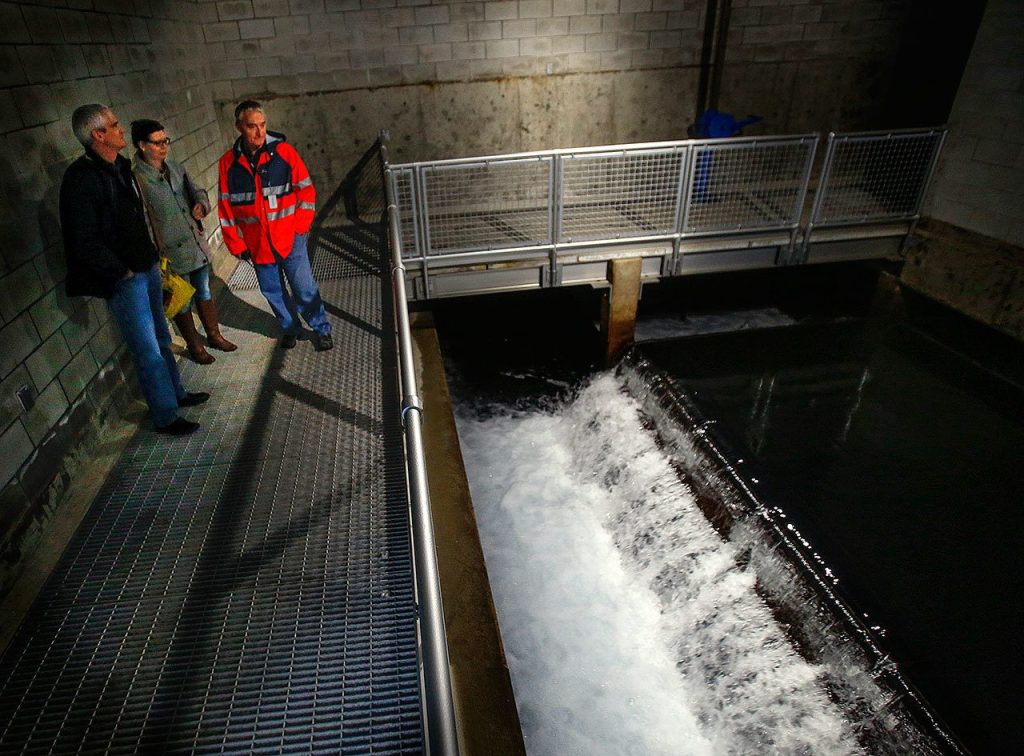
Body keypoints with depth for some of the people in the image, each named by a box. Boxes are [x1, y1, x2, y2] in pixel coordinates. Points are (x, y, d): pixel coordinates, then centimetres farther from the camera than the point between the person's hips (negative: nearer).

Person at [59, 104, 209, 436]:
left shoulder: (120, 166, 8)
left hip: (146, 268, 8)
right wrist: (122, 272, -14)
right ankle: (166, 417, 11)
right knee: (148, 349, -1)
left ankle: (176, 393, 37)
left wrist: (151, 257, 11)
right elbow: (84, 242, -20)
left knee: (161, 338, 20)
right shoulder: (82, 178, -18)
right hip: (123, 279, -8)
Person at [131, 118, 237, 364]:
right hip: (173, 254, -6)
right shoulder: (137, 178, -16)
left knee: (204, 293, 20)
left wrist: (201, 204, -8)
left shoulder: (174, 167, 4)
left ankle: (214, 335, 38)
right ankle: (195, 346, 27)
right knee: (182, 303, 11)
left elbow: (196, 191, 16)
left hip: (198, 244, 6)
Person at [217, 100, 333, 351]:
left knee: (304, 288, 1)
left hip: (290, 238, -2)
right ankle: (290, 328, 33)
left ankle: (321, 329, 19)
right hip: (256, 243, 3)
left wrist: (300, 227, -7)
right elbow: (226, 207, 4)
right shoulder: (228, 162, -1)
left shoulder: (284, 152, -7)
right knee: (273, 291, 13)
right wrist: (236, 244, 2)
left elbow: (306, 191, -3)